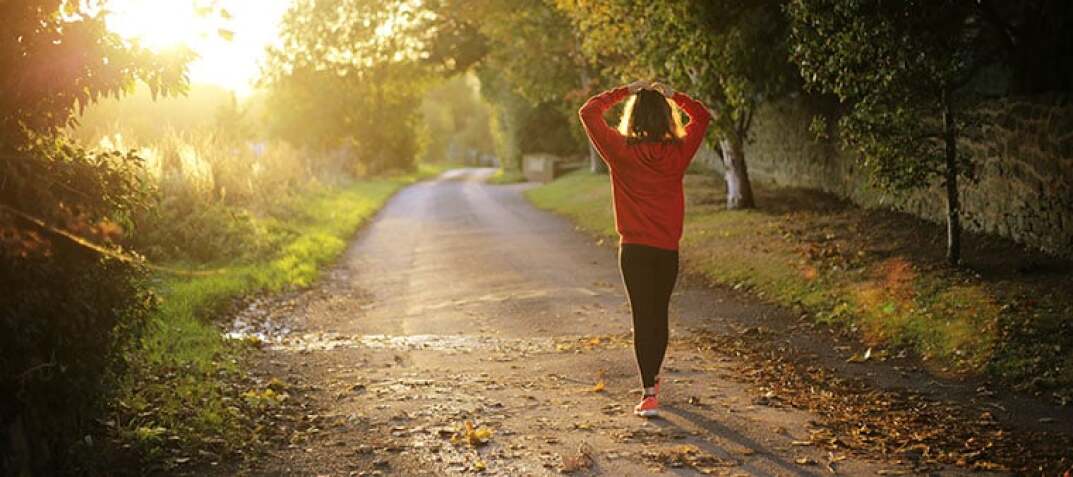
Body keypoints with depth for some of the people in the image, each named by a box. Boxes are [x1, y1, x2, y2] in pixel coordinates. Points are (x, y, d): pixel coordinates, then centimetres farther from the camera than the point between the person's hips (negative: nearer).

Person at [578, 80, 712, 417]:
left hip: (634, 249, -2)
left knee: (643, 317, -1)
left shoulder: (621, 151, -9)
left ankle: (649, 394, -9)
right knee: (659, 314, 18)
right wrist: (672, 95, 11)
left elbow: (589, 112, -1)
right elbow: (702, 116, 15)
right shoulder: (678, 152, -3)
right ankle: (652, 379, 37)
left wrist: (624, 92, 3)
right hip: (668, 249, 2)